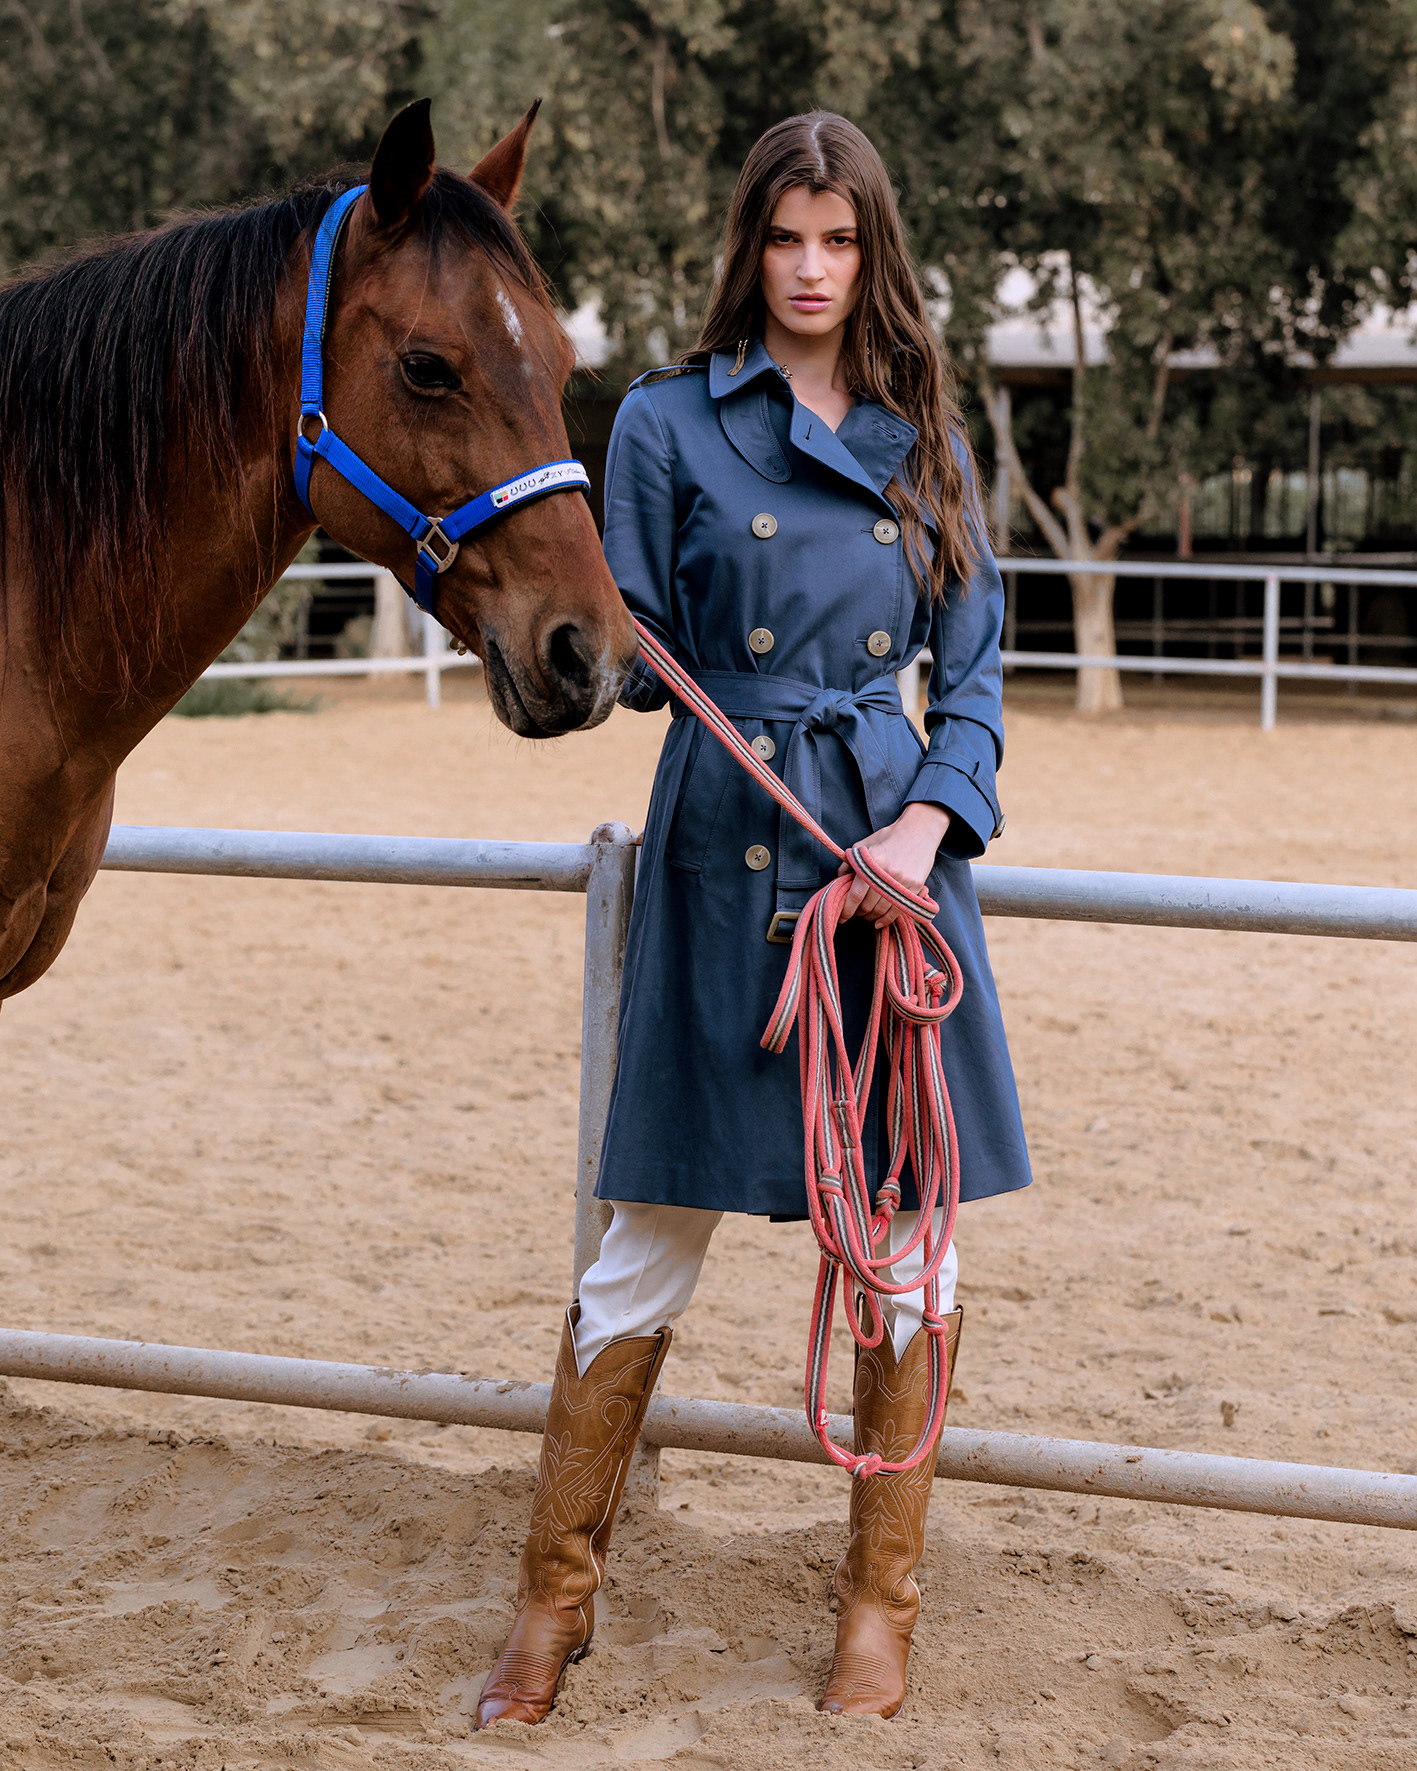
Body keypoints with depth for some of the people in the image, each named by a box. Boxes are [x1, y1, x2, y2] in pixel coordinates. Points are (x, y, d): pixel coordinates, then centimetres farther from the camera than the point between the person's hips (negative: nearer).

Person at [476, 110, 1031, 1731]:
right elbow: (634, 665, 1)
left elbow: (974, 678, 9)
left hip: (897, 838, 3)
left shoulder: (930, 446, 10)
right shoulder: (668, 423, 2)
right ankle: (553, 1600, 17)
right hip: (725, 848, -3)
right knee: (649, 1247, 1)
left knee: (906, 1235, 7)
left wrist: (927, 824, -8)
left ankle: (880, 1599, 23)